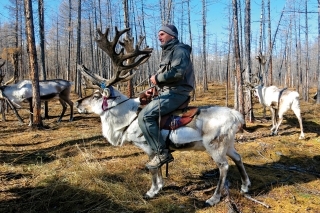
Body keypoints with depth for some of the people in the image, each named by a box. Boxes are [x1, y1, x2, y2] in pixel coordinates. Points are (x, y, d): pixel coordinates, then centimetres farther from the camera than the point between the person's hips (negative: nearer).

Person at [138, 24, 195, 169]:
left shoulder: (179, 49, -7)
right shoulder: (167, 52, 24)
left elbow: (177, 72, -24)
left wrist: (157, 78, -14)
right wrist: (155, 87, 9)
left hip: (175, 93, -11)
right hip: (167, 92, 11)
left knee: (145, 116, -23)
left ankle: (162, 153, -17)